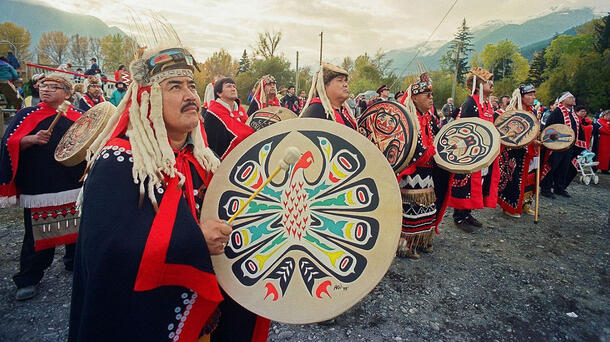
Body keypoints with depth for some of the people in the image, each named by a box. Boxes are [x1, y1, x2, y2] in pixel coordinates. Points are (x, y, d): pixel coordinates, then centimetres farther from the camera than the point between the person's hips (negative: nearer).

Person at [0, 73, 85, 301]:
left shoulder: (78, 117, 8)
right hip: (39, 186, -2)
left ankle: (75, 263, 32)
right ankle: (28, 280, 17)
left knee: (76, 229, 11)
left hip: (74, 187, 2)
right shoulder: (28, 115, 5)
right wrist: (31, 139, -21)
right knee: (38, 235, 2)